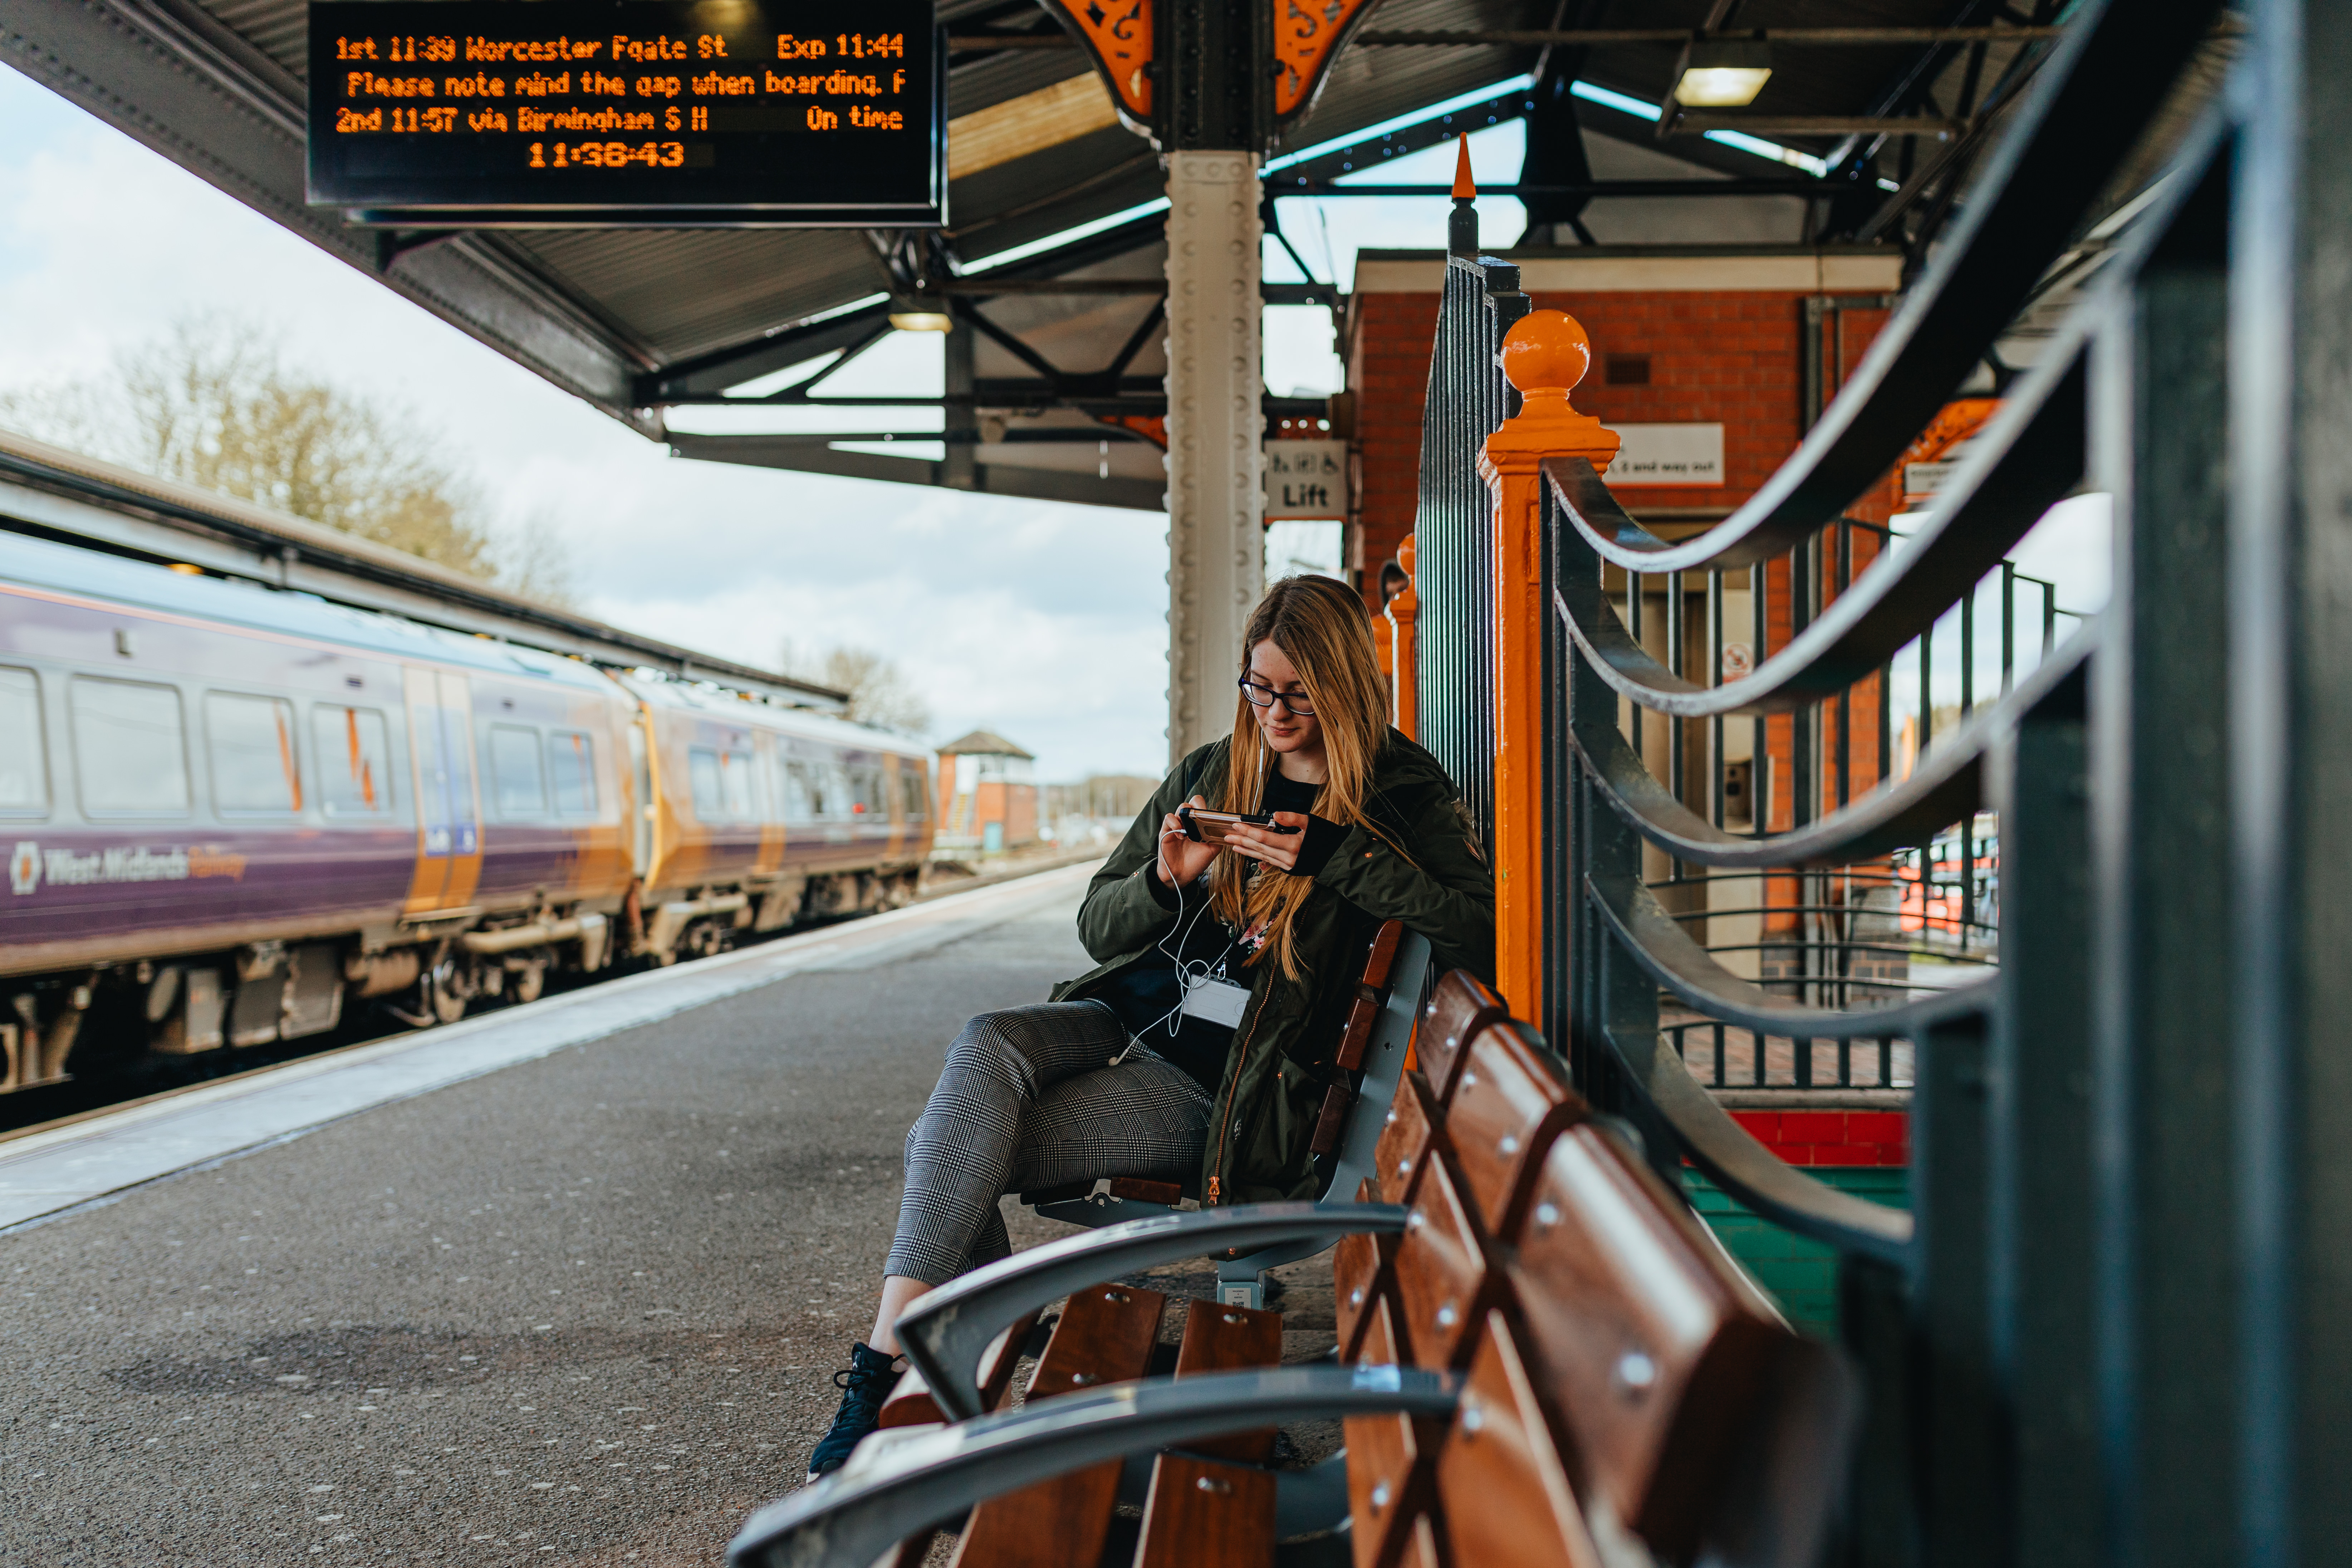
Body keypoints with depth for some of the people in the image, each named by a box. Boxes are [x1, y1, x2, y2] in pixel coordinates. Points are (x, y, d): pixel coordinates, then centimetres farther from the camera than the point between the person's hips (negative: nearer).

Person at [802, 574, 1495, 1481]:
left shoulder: (1403, 796, -3)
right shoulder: (1211, 774, 12)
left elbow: (1484, 936, -19)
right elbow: (1098, 925, 15)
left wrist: (1334, 856, -23)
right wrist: (1166, 881, -8)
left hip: (1214, 1090, -5)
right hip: (1125, 1020, 6)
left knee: (948, 1147, -22)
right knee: (985, 1046, -28)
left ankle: (887, 1377, -13)